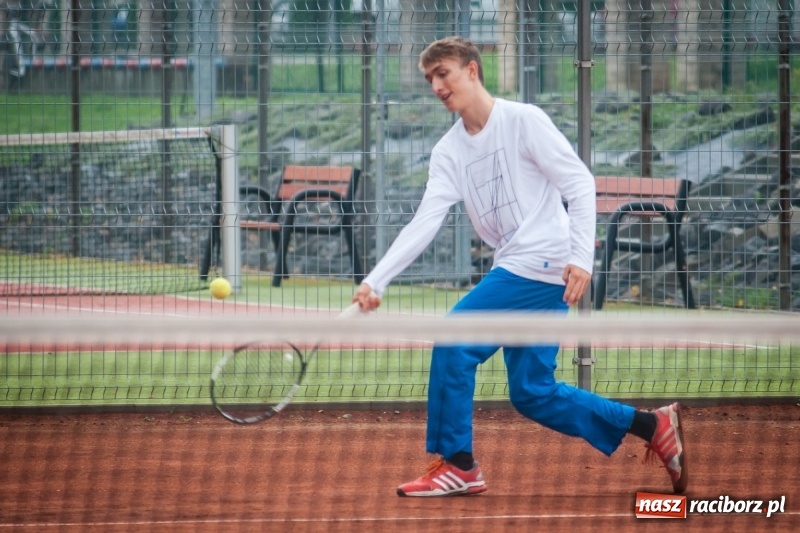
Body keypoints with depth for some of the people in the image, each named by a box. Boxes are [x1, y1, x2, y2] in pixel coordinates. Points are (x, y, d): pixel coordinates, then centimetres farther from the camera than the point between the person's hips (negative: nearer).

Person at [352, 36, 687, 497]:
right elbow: (425, 222, 4)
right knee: (533, 395, 8)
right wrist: (376, 281, -7)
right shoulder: (449, 152, 12)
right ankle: (654, 427, 17)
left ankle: (457, 464, -7)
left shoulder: (523, 121, -7)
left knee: (454, 341, -15)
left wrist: (581, 257, -20)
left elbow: (580, 183, -9)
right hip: (517, 270, 8)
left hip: (544, 264, -8)